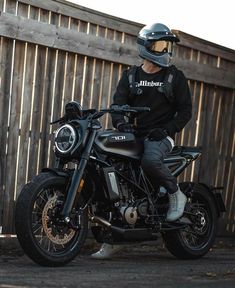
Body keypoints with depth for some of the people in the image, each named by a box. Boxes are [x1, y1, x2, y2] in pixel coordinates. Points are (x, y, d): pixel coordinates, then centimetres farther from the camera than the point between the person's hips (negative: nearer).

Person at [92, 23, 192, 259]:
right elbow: (118, 104, 2)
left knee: (150, 160, -38)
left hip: (160, 136, -4)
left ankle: (176, 194, -8)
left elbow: (185, 110, 3)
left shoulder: (175, 76, 6)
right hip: (134, 134, 4)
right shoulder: (130, 76, 13)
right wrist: (121, 123, -20)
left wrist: (167, 129, -13)